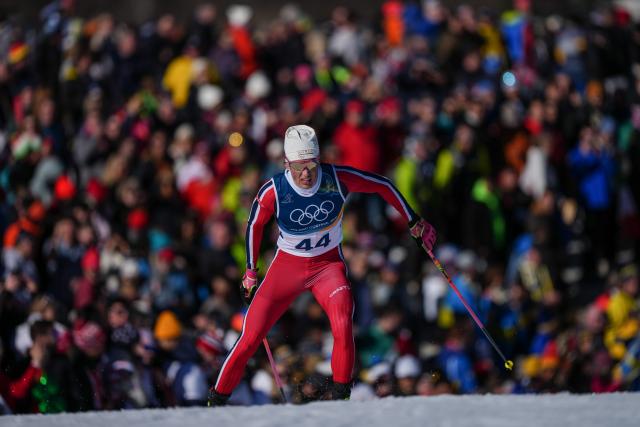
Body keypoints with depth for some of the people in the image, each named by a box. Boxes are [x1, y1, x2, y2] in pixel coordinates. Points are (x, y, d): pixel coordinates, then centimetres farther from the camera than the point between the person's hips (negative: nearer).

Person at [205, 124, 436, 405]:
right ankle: (218, 398, 14)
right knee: (250, 339, -5)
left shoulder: (338, 179, -20)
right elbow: (255, 224, 2)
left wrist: (413, 222, 3)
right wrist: (251, 271, 8)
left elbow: (383, 186, -3)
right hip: (287, 266, 0)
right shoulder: (273, 192, -20)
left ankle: (341, 395, -12)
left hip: (329, 265, 0)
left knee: (342, 326, -28)